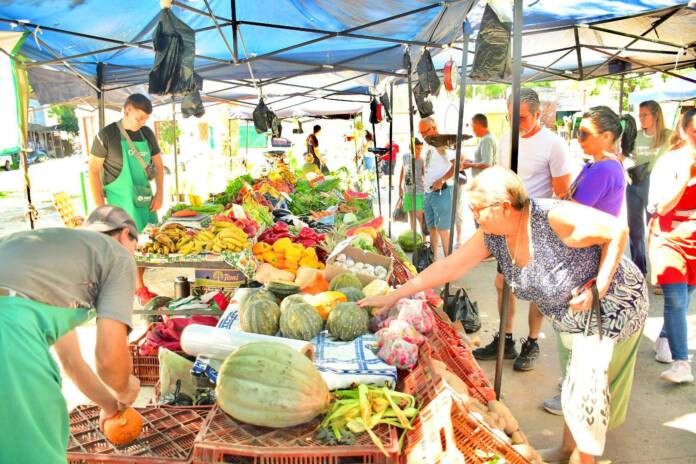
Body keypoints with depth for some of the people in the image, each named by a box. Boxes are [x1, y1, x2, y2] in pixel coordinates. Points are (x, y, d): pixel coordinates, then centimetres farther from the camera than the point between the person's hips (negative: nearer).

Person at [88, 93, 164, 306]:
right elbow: (93, 171, -7)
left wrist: (159, 193, 4)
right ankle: (140, 290, 6)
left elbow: (158, 165, 15)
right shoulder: (107, 135, -8)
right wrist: (100, 206, -11)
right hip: (120, 200, -5)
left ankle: (135, 284, 20)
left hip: (145, 197, 5)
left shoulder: (147, 134, 7)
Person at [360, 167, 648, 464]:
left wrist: (598, 287, -29)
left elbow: (618, 231, -24)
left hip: (616, 308, -6)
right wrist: (393, 297, -10)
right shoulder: (492, 236, -12)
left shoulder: (555, 218, -34)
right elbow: (448, 267, -10)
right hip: (572, 319, 6)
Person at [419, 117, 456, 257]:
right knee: (431, 228, 15)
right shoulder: (426, 144, 12)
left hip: (441, 192, -9)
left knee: (442, 229, -5)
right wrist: (423, 177, 13)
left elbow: (458, 163, -25)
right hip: (428, 192, 9)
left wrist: (441, 180, -24)